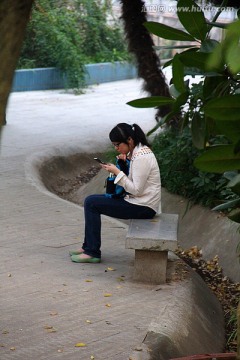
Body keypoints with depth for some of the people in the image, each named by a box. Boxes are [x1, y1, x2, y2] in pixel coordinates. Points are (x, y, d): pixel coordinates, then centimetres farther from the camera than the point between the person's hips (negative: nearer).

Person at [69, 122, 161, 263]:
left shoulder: (141, 157, -21)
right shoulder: (136, 151, 9)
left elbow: (136, 190, -23)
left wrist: (117, 172, -17)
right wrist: (123, 161, -1)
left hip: (143, 207, -10)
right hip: (136, 200, 10)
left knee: (91, 203, -11)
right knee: (92, 200, 15)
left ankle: (93, 252, -7)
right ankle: (88, 246, 18)